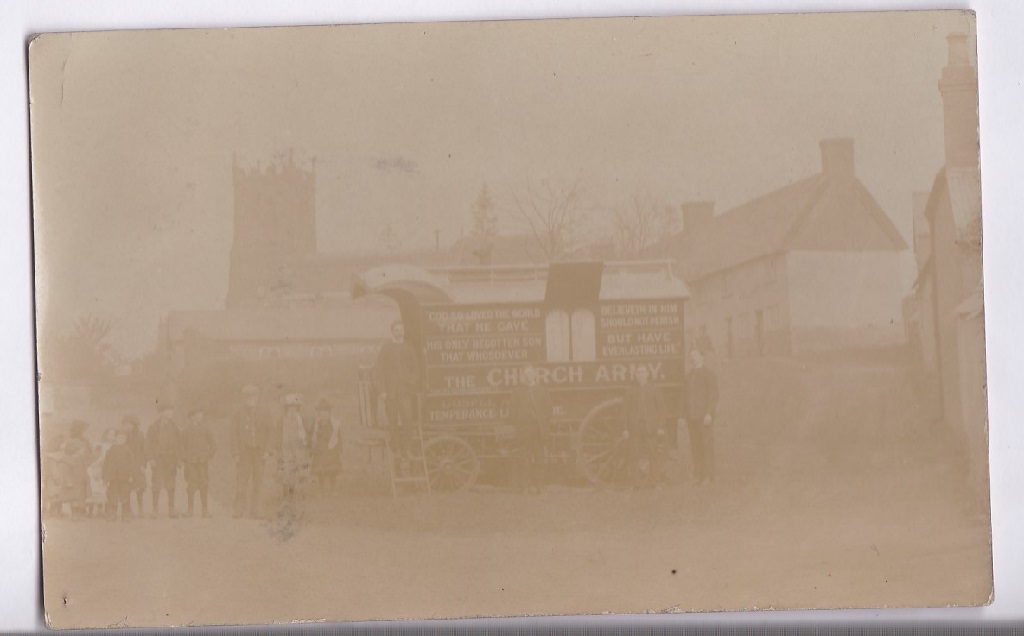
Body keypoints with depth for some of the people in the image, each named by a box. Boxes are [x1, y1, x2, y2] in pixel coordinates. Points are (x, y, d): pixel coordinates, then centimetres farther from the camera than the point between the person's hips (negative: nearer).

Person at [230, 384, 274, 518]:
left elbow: (268, 433, 6)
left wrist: (267, 451, -4)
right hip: (243, 451, -1)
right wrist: (235, 453, -6)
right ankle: (239, 511, -4)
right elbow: (234, 434, 2)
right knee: (241, 482, -7)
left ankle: (254, 511, 6)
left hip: (259, 452, 1)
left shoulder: (264, 414, 8)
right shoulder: (238, 414, 5)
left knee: (257, 482, 1)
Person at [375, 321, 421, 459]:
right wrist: (382, 390, -4)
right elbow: (380, 370, 4)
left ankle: (407, 448, -9)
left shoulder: (409, 349, 13)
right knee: (393, 420, 1)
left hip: (406, 389, 0)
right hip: (390, 390, 0)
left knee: (407, 419, -12)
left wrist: (414, 384, 1)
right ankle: (396, 447, 10)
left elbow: (416, 368, 15)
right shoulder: (385, 349, 8)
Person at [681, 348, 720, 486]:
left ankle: (708, 476, -4)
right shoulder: (689, 376, 18)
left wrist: (709, 413, -16)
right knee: (695, 446, 4)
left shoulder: (709, 374, -1)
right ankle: (698, 475, 8)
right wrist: (684, 415, 14)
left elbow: (714, 395, -7)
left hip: (704, 416, -6)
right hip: (691, 416, 6)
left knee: (706, 445, -6)